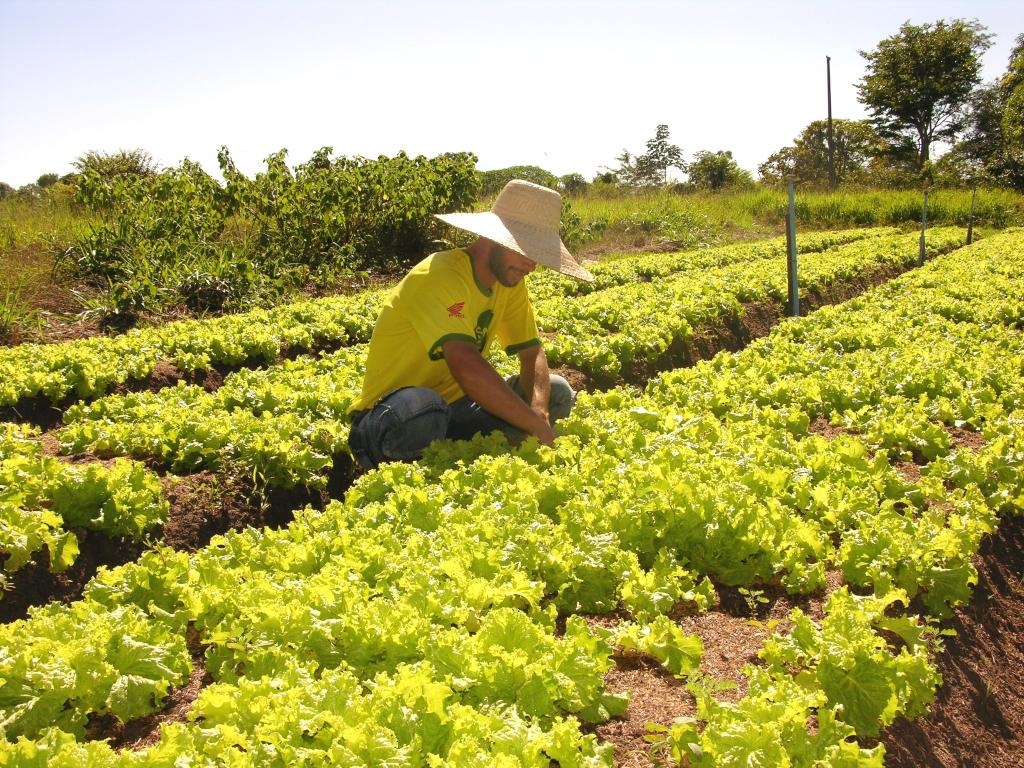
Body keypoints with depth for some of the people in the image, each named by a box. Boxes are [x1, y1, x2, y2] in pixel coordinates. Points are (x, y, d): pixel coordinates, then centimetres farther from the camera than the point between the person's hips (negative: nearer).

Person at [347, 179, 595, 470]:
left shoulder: (509, 279, 1)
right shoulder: (440, 276, -25)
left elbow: (532, 352, 1)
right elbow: (467, 366, -39)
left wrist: (538, 410, -21)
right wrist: (538, 427, -35)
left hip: (455, 407, 8)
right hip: (390, 417, -8)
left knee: (557, 392, -2)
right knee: (423, 410, -42)